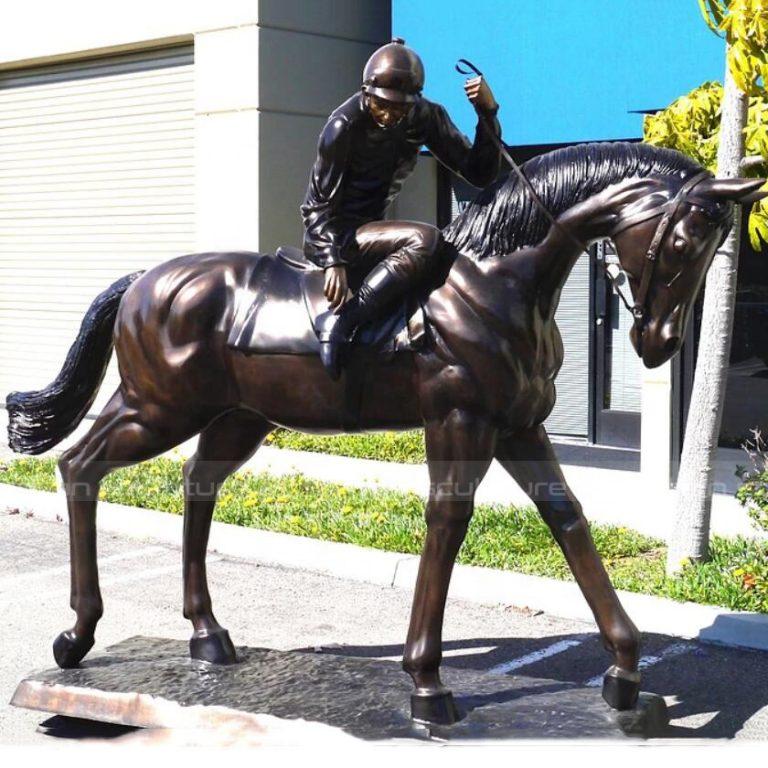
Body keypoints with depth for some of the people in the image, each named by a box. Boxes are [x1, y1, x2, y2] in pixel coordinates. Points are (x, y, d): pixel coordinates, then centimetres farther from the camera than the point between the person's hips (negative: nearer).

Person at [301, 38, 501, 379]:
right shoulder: (345, 125, -17)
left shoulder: (425, 118, -2)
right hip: (328, 235, -7)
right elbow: (319, 204, -15)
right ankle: (339, 322, -34)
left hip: (369, 227, 7)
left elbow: (479, 174, -4)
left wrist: (488, 113, -18)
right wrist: (333, 262, -29)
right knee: (425, 239, -29)